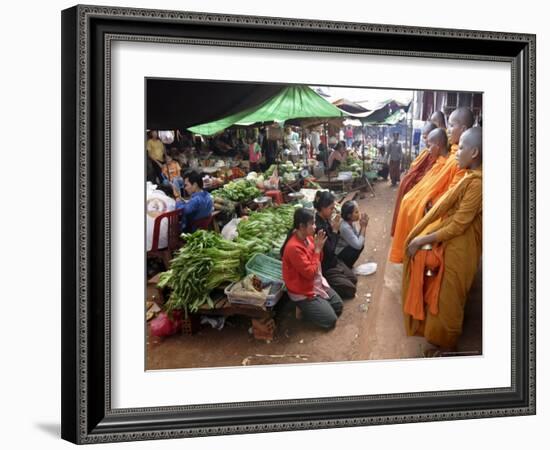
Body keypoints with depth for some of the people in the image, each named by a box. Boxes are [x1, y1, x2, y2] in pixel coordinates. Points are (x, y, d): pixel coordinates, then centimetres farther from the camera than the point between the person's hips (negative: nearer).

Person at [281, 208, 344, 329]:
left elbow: (318, 261, 9)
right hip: (303, 292, -9)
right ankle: (305, 308, 11)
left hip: (318, 283, 9)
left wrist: (319, 248, -11)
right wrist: (317, 249, -24)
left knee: (339, 306, 12)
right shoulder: (293, 247, -31)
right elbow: (310, 273, -28)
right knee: (330, 320, -7)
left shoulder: (308, 237, -3)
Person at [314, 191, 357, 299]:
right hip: (325, 268, -10)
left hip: (333, 261, 10)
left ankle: (330, 288, 19)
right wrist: (335, 230, -20)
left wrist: (334, 227, -8)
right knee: (350, 289, -4)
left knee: (353, 279, 20)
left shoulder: (325, 220, -2)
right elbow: (329, 250, -26)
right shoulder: (318, 226, -31)